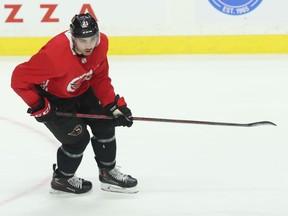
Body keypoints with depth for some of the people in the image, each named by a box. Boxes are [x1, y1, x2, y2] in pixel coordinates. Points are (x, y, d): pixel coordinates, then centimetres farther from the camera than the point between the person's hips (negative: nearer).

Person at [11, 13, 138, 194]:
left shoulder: (101, 43, -20)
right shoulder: (54, 55, -40)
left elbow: (100, 78, -4)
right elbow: (19, 78, -31)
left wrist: (114, 105, -12)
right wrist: (38, 107, -25)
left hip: (81, 91, 7)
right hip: (53, 99, -7)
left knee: (105, 124, 5)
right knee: (78, 137, -7)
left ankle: (108, 172, 26)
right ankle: (61, 178, 21)